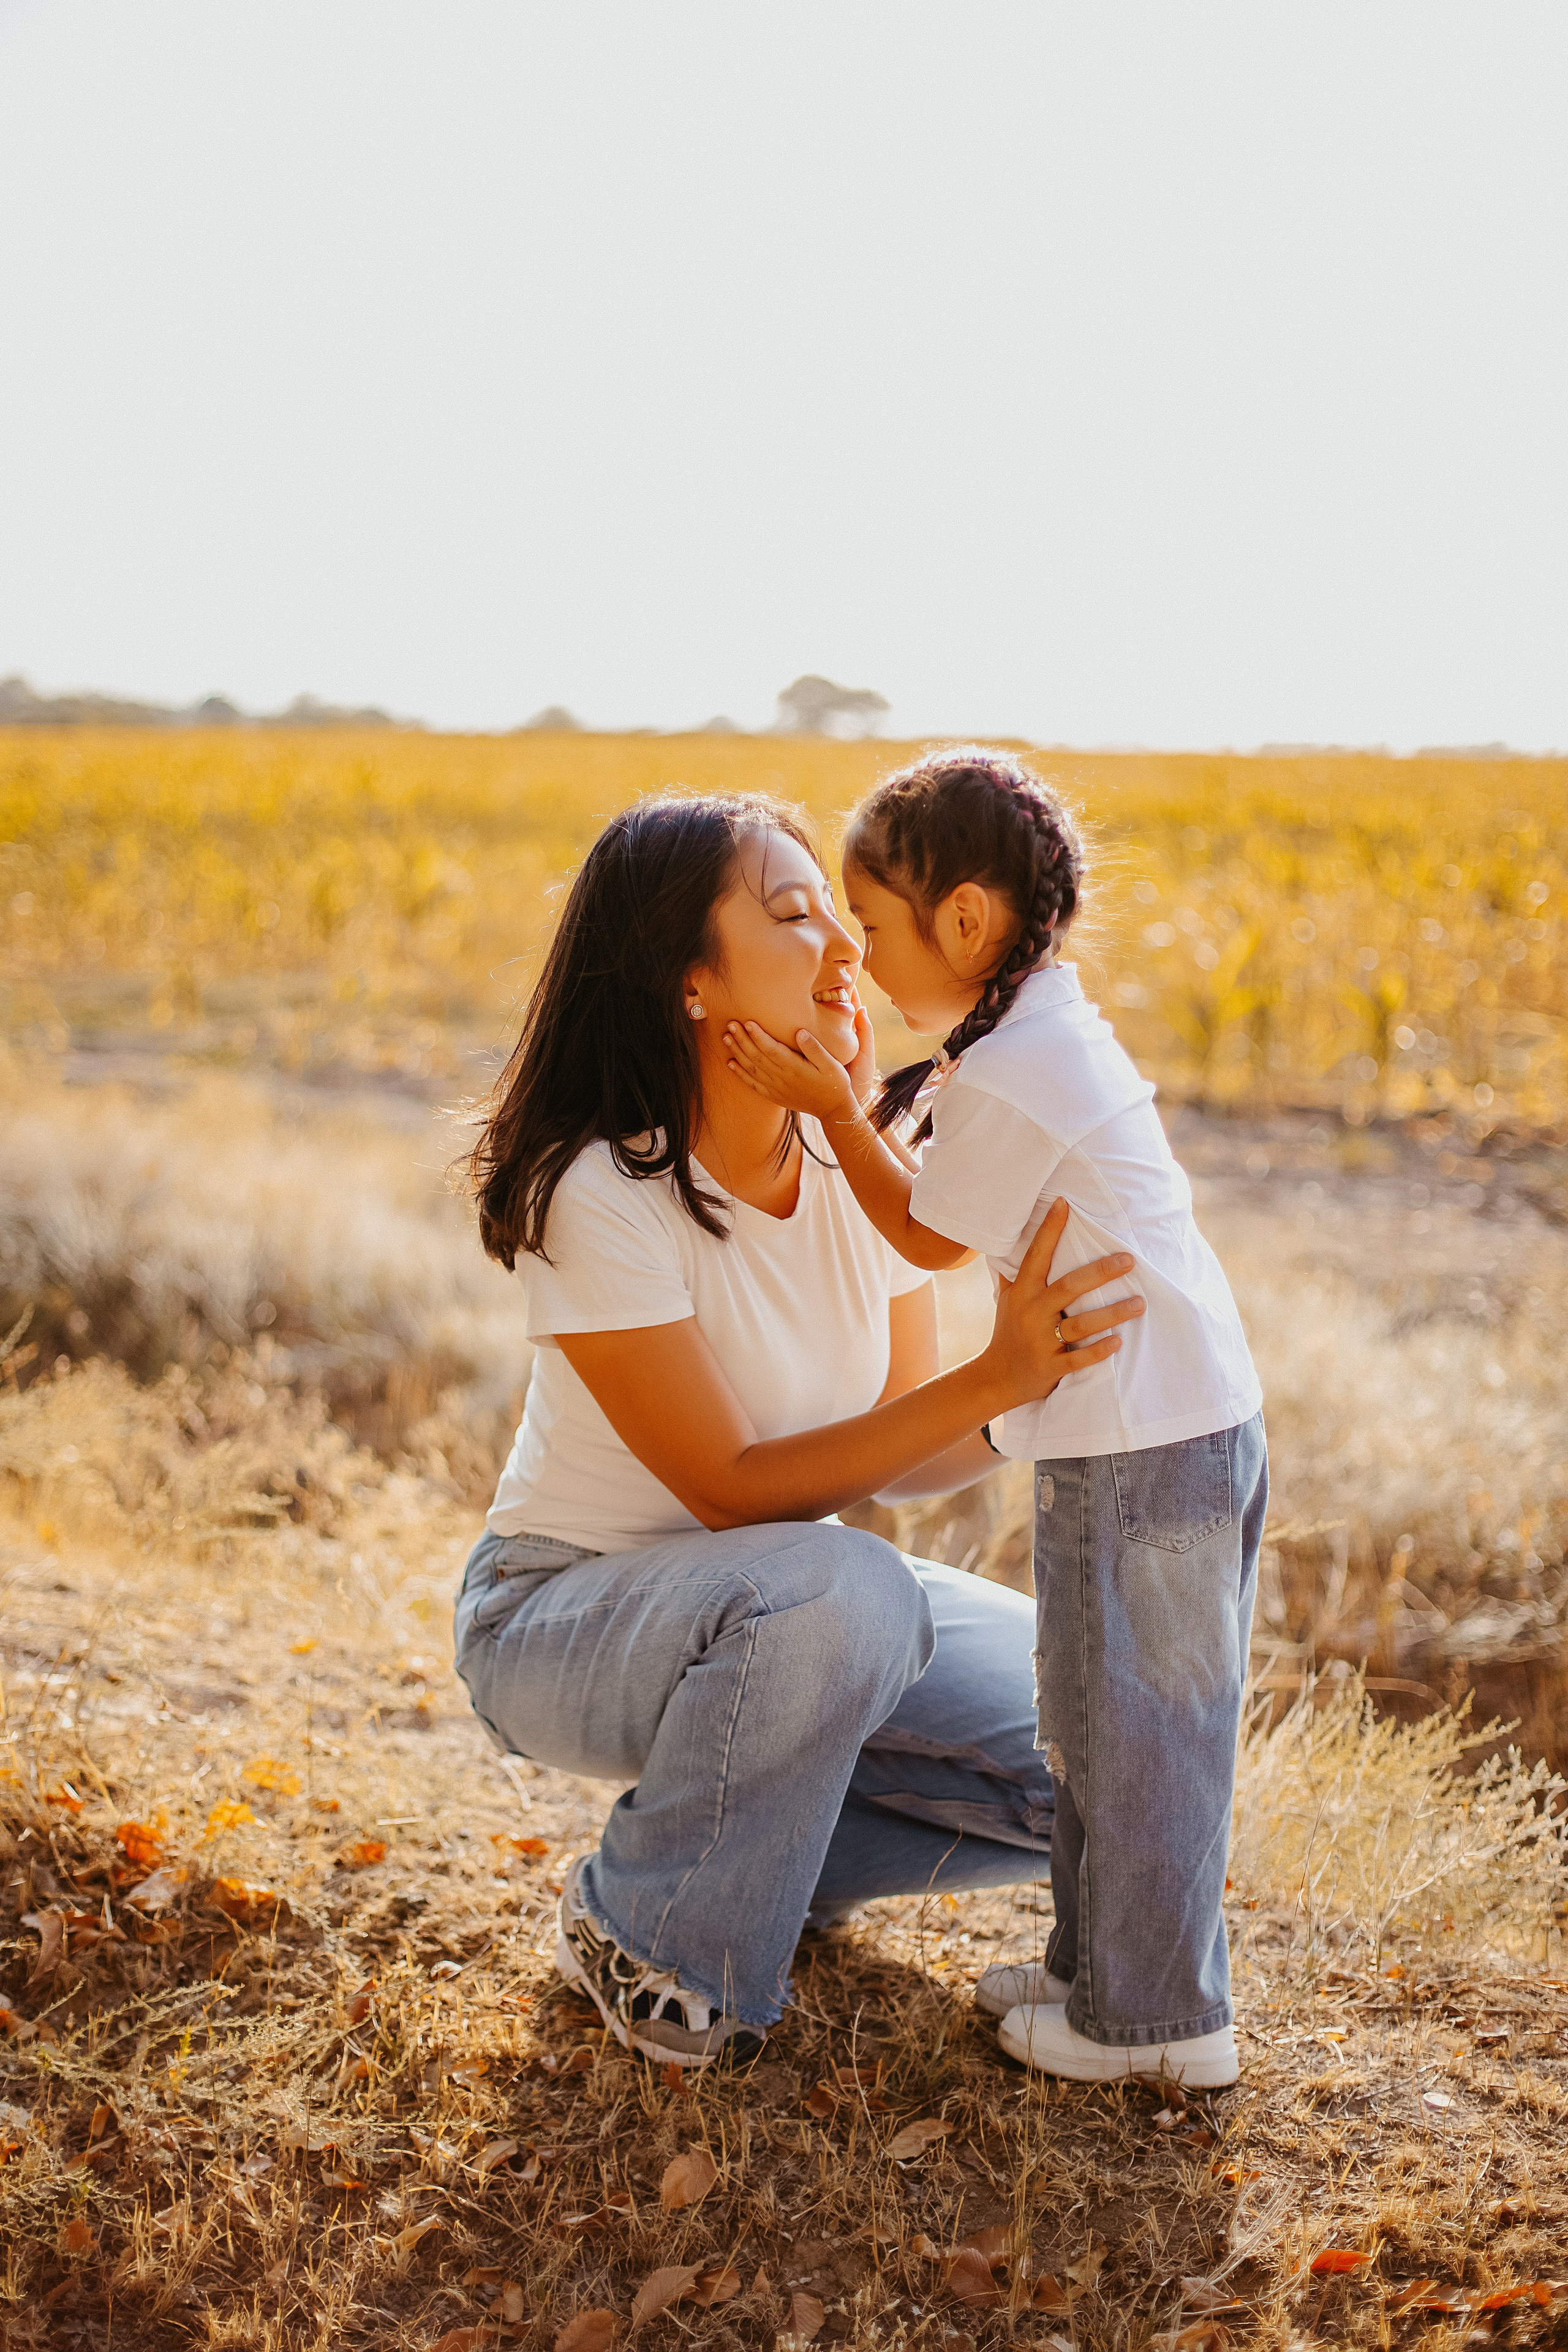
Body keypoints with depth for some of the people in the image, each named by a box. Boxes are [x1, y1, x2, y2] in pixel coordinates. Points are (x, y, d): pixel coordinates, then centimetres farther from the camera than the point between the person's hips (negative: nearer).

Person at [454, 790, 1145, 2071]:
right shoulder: (599, 1196, -27)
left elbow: (900, 1456, -5)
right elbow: (735, 1488, -25)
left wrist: (1044, 1392, -25)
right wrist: (989, 1380, -34)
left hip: (780, 1601, 6)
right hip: (566, 1617, -6)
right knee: (837, 1593, -38)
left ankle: (748, 1836, 9)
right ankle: (641, 1930, -12)